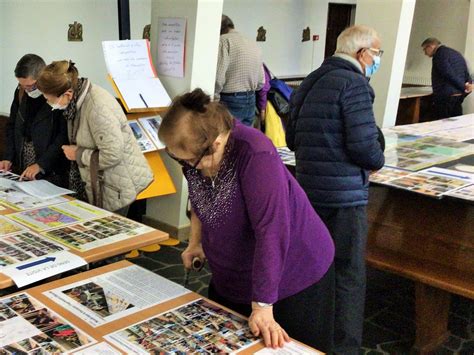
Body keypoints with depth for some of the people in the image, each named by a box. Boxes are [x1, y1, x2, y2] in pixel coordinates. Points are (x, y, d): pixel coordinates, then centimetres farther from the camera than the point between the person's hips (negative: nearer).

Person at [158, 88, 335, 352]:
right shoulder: (193, 151, -10)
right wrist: (195, 242, 6)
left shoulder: (256, 156, -32)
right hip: (232, 280, 7)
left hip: (292, 278, -6)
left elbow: (270, 231, -34)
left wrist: (262, 307, -32)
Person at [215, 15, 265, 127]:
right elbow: (261, 82, 15)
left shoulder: (224, 40, -9)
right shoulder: (253, 44, 14)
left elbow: (218, 77, -18)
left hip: (230, 102, -7)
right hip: (251, 101, 7)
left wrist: (213, 98, -6)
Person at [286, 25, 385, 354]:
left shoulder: (310, 82, 13)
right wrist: (377, 161, 0)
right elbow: (364, 144, -20)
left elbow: (292, 139, 17)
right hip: (345, 194, -8)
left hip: (309, 188, 9)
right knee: (350, 275, 2)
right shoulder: (353, 84, -13)